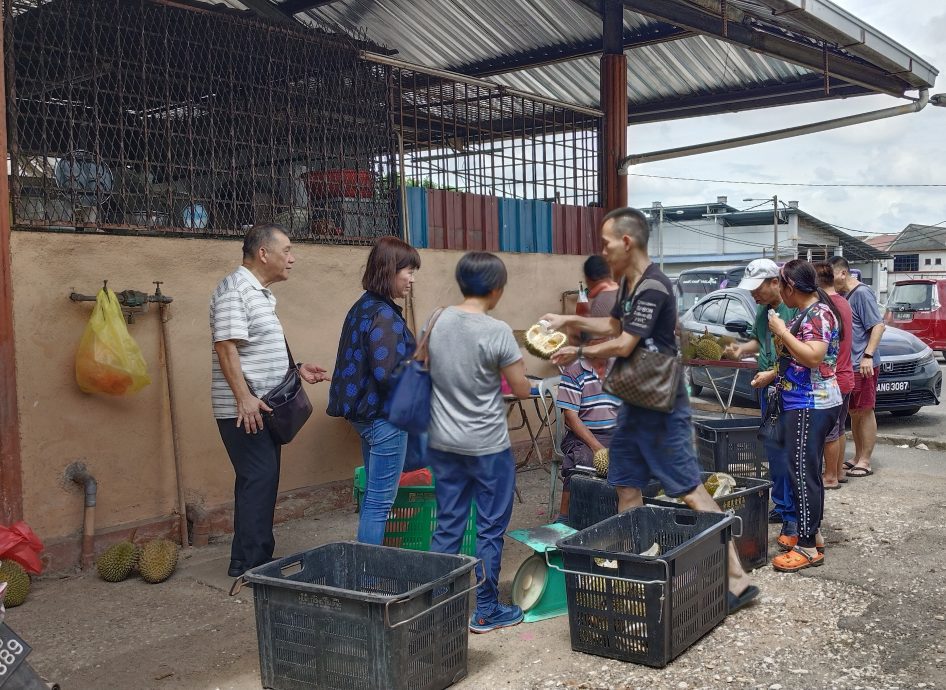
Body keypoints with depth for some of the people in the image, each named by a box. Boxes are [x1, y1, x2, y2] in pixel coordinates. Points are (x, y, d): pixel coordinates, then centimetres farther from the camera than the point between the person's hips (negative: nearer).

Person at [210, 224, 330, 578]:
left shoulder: (261, 292, 18)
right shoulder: (235, 289, -14)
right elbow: (226, 347, -21)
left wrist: (297, 369, 17)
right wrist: (244, 398, -26)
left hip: (262, 406, 10)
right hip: (244, 409, -10)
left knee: (261, 480, 13)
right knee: (259, 479, -7)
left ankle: (252, 558, 22)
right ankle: (250, 563, 2)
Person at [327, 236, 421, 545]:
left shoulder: (363, 307, 10)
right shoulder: (385, 315, -19)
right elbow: (387, 373, -27)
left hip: (365, 412, 10)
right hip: (385, 417, -10)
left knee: (373, 495, 19)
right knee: (381, 501, -1)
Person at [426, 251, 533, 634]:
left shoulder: (435, 322, -1)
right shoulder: (497, 332, -17)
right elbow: (522, 390, -10)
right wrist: (512, 369, 9)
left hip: (442, 442, 5)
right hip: (487, 446, -5)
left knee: (447, 526, 14)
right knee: (490, 530, 8)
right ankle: (486, 611, 17)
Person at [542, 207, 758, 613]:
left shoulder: (652, 288, -20)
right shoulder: (629, 284, 10)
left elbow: (624, 344, -22)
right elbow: (614, 325, 25)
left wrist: (579, 352, -9)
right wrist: (568, 320, 19)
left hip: (662, 408, -10)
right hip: (635, 403, 10)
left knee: (690, 491, -8)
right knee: (626, 486, 14)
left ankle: (737, 579, -1)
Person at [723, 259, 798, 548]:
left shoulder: (795, 308, -16)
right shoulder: (763, 309, 11)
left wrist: (773, 373, -20)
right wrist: (741, 349, 4)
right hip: (767, 386, 9)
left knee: (788, 453, -7)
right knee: (772, 450, 14)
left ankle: (793, 518, 0)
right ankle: (781, 507, 27)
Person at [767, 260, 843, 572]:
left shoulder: (819, 314, -16)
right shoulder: (805, 313, 14)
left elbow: (813, 357, -26)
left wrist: (782, 332, -21)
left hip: (811, 406, -10)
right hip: (801, 404, 10)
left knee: (804, 474, -8)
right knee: (806, 472, 17)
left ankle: (808, 547, -3)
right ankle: (811, 532, 27)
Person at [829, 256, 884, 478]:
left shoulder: (862, 293, -12)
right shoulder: (843, 296, 14)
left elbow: (878, 326, -18)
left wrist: (868, 355, -24)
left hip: (863, 365, -9)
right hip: (848, 364, 9)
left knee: (865, 412, -3)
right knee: (854, 412, 14)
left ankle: (865, 462, 2)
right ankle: (857, 457, 23)